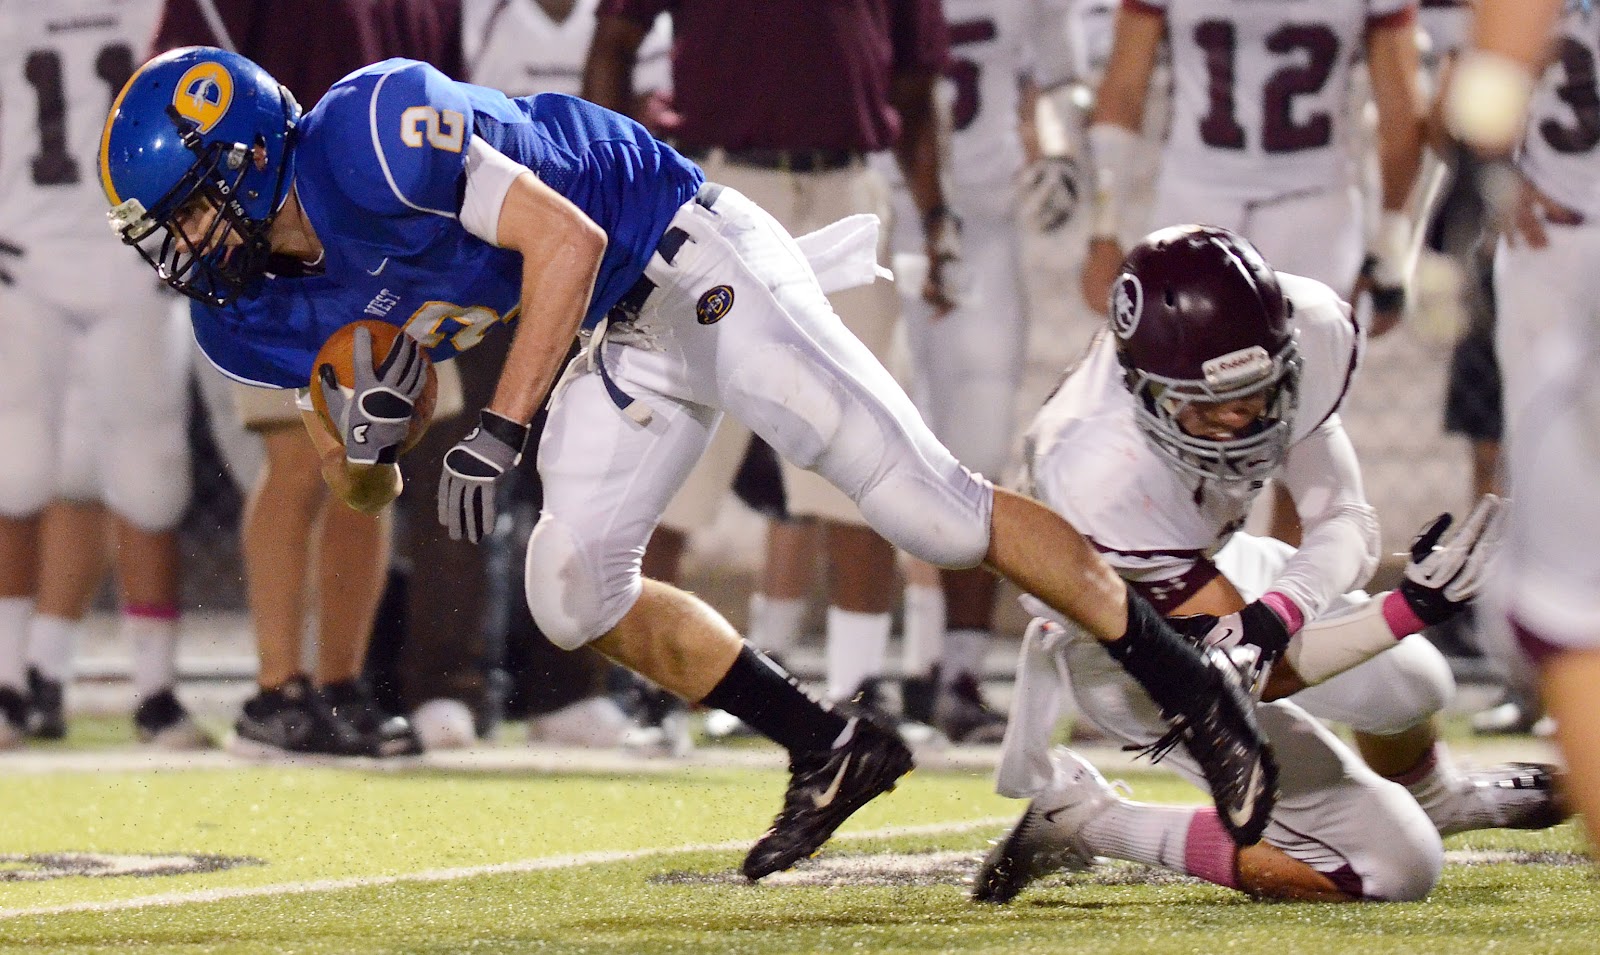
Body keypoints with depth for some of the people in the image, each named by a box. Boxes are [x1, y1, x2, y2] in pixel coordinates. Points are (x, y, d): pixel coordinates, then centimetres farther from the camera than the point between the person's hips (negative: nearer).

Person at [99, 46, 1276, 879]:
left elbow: (565, 239, -28)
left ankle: (1190, 684, -2)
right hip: (615, 346, 9)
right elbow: (366, 491, 8)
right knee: (575, 593, -5)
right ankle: (833, 752, 7)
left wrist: (500, 430, -32)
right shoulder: (261, 313, 0)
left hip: (688, 260, -9)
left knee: (928, 505, -12)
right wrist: (371, 429, -16)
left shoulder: (369, 136, -26)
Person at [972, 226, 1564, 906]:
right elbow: (1254, 676, -34)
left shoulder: (1310, 332, -27)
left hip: (1217, 568, 6)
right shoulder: (1100, 475, -42)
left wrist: (1274, 617, -40)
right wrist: (1415, 607, -44)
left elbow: (1346, 526, -18)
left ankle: (1439, 799, 54)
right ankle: (1084, 820, 1)